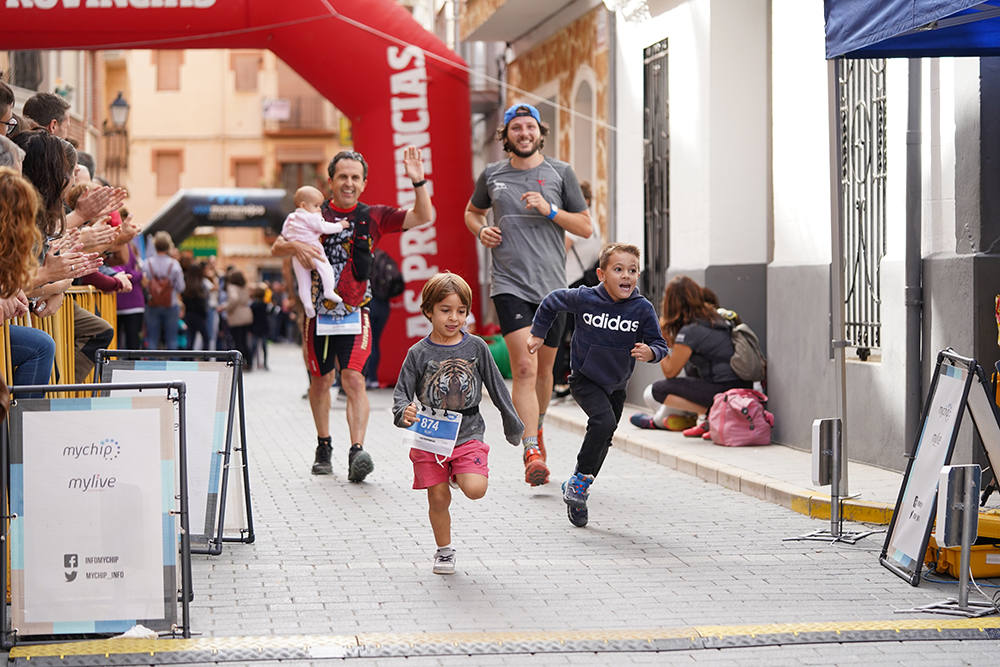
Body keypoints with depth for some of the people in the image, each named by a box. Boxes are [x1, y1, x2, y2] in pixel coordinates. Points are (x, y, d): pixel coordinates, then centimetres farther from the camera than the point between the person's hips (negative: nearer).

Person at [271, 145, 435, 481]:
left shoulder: (373, 217, 4)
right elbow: (276, 248, 1)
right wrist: (295, 246, -22)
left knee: (353, 379, -16)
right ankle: (323, 447, 33)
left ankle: (357, 452, -25)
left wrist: (418, 181, -16)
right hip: (318, 311, 1)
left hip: (355, 311, -1)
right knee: (321, 380, 13)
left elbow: (423, 217, -1)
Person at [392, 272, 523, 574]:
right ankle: (444, 551, 25)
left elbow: (497, 388, 9)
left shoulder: (476, 347, 0)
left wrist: (513, 425, 16)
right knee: (438, 499, 2)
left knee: (475, 490, -18)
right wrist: (404, 413, -24)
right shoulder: (419, 353, -3)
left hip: (468, 434, 0)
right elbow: (402, 392, -1)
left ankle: (460, 476, 17)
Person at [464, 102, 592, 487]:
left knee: (543, 369, 12)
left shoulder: (560, 173, 4)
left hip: (552, 285, 1)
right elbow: (472, 211, 26)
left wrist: (549, 210, -10)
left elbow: (586, 227, 5)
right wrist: (481, 230, 4)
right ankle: (533, 453, -21)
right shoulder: (491, 175, 7)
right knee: (524, 368, -16)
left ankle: (536, 429, 39)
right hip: (510, 285, -1)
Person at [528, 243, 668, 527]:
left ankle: (576, 493, 33)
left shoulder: (642, 308, -15)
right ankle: (579, 482, -11)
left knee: (602, 440, 14)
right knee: (603, 422, -26)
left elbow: (659, 344, -9)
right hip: (585, 379, -4)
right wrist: (538, 333, 5)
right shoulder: (584, 298, -18)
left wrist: (651, 352, -31)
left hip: (616, 385, 4)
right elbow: (551, 302, 0)